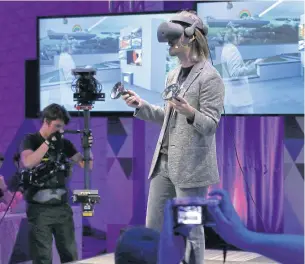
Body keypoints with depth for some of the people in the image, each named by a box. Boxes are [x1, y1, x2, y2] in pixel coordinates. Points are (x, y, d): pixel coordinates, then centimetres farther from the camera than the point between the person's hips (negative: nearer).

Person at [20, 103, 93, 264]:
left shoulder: (63, 143, 10)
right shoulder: (31, 140, -1)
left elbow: (86, 165, 10)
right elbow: (28, 163, -21)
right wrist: (48, 141, -18)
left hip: (62, 207, 4)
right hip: (39, 209, -4)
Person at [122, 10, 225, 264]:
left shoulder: (210, 77, -11)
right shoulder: (173, 75, 15)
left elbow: (211, 125, -15)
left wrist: (190, 113, -34)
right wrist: (142, 106, 11)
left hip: (191, 167, -8)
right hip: (164, 162, 8)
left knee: (190, 231, -1)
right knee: (153, 226, 11)